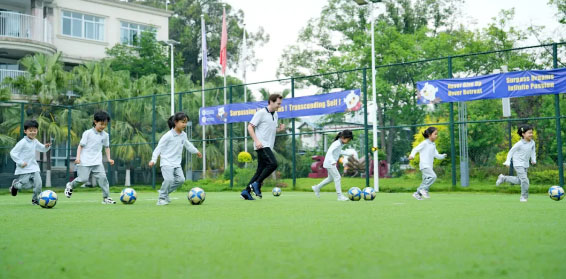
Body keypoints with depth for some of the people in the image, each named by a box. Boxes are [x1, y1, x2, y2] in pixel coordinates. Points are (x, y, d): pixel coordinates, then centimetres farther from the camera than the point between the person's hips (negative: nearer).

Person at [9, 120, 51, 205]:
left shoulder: (35, 142, 8)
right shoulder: (22, 142, -13)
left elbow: (42, 149, 22)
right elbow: (12, 153, -15)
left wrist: (46, 146, -2)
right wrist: (20, 162, -19)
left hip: (33, 167, 6)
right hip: (23, 169, -6)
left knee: (38, 183, -6)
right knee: (24, 185, -6)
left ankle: (35, 199, 11)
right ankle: (15, 184, 29)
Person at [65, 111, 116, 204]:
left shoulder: (105, 135, 7)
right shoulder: (88, 133, -5)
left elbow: (107, 147, 20)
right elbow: (80, 145, -3)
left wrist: (108, 158, 13)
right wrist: (78, 157, -12)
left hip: (97, 162, 4)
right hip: (85, 162, -4)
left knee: (102, 177, -10)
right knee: (83, 179, -9)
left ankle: (106, 198, -4)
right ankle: (70, 185, 22)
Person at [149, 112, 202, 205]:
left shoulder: (183, 135, 7)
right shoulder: (168, 135, -13)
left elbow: (187, 144, 28)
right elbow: (159, 147, -10)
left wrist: (196, 151, 40)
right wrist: (153, 160, -14)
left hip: (177, 163, 7)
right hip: (167, 162, -7)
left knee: (180, 179, -4)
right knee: (169, 179, -20)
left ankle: (165, 192, 15)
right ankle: (161, 198, -2)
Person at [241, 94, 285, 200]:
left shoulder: (275, 114, 18)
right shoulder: (261, 113, -6)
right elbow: (250, 127, -9)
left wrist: (279, 129, 7)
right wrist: (256, 141, -20)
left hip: (268, 147, 8)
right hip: (262, 145, -8)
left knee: (261, 170, 5)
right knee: (273, 164, -21)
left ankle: (246, 191, 9)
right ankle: (256, 184, -11)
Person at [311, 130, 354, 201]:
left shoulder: (341, 143, 8)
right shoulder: (337, 143, -21)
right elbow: (330, 152, -31)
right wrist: (333, 161, -42)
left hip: (332, 163, 10)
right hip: (330, 163, -10)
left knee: (331, 178, 19)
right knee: (337, 177, -11)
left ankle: (317, 188, 31)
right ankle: (340, 196, -9)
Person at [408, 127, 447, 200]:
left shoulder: (433, 145, 16)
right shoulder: (424, 143, -6)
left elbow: (436, 155, 16)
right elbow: (415, 149, -7)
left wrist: (443, 156, -2)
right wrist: (412, 155, -25)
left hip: (429, 166, 8)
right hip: (424, 165, -8)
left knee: (426, 180, 10)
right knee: (433, 176, -23)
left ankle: (417, 193, 19)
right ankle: (424, 189, -15)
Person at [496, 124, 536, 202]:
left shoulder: (532, 143, 0)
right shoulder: (519, 144, -17)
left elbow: (533, 152, 14)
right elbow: (511, 152, -8)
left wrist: (533, 160, -1)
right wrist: (508, 162, -11)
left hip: (526, 164, 7)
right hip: (518, 164, -7)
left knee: (519, 181, 16)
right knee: (524, 180, -17)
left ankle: (503, 178, 35)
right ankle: (524, 197, -2)